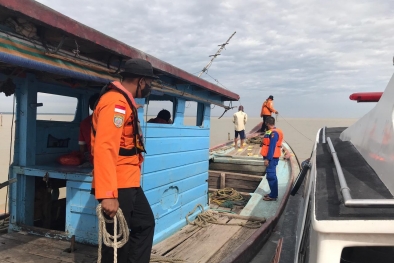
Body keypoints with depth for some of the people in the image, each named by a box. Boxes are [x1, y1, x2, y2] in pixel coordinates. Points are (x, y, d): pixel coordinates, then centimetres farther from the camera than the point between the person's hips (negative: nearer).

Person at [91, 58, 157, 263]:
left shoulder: (124, 102, 15)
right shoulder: (116, 102, -18)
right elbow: (104, 149, -28)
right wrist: (107, 194, -31)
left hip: (128, 183, 11)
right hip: (117, 186, -11)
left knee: (145, 224, 20)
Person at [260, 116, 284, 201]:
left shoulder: (274, 133, -18)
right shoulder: (272, 132, 13)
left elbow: (272, 147, -23)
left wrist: (267, 158, -23)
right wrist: (267, 157, 19)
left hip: (271, 158, -10)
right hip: (271, 157, 10)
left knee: (271, 176, -6)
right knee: (272, 175, 16)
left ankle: (273, 196, 1)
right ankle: (273, 193, 26)